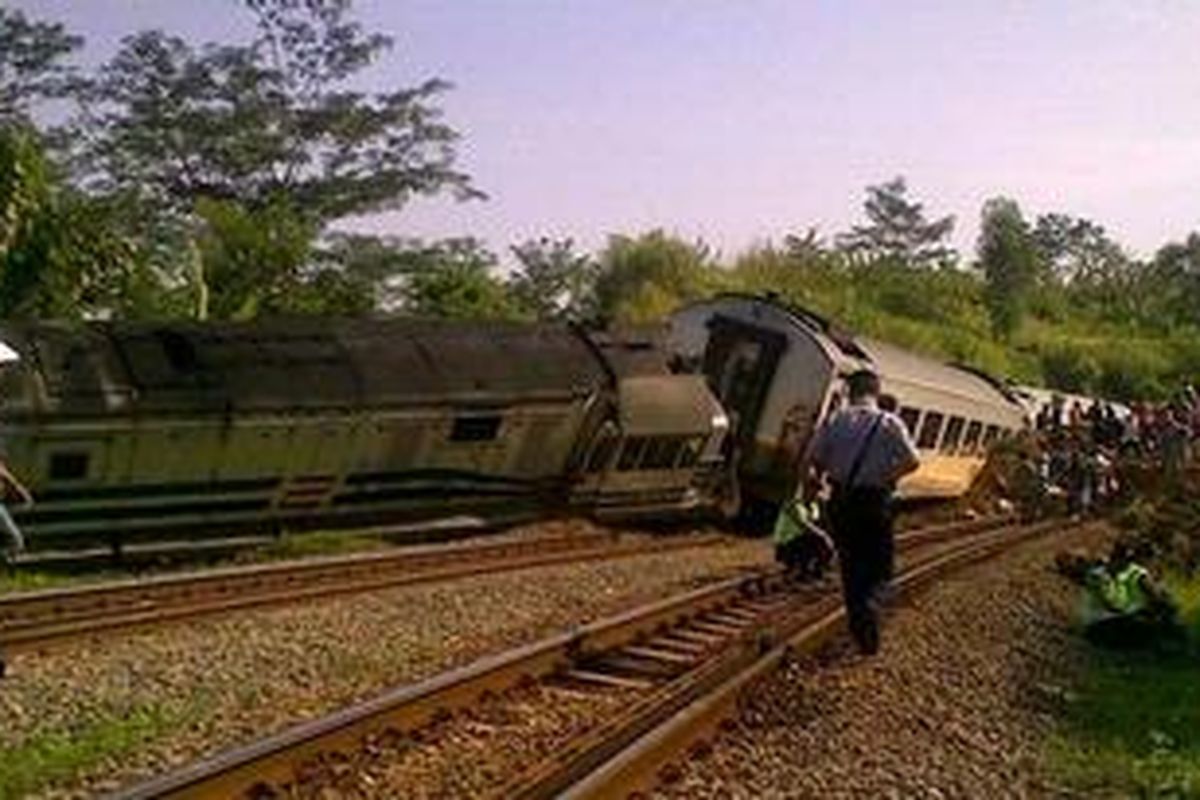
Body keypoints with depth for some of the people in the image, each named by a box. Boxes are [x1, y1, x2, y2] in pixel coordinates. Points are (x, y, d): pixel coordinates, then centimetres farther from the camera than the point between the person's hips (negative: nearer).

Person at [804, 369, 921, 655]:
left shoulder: (835, 420, -3)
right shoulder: (890, 423, -8)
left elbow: (815, 459, -3)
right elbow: (912, 461, -15)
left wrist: (817, 478, 18)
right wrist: (889, 476, 1)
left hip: (841, 500, 3)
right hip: (875, 502, -2)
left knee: (850, 564, 16)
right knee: (878, 568, 9)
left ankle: (858, 625, 20)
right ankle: (868, 607, -17)